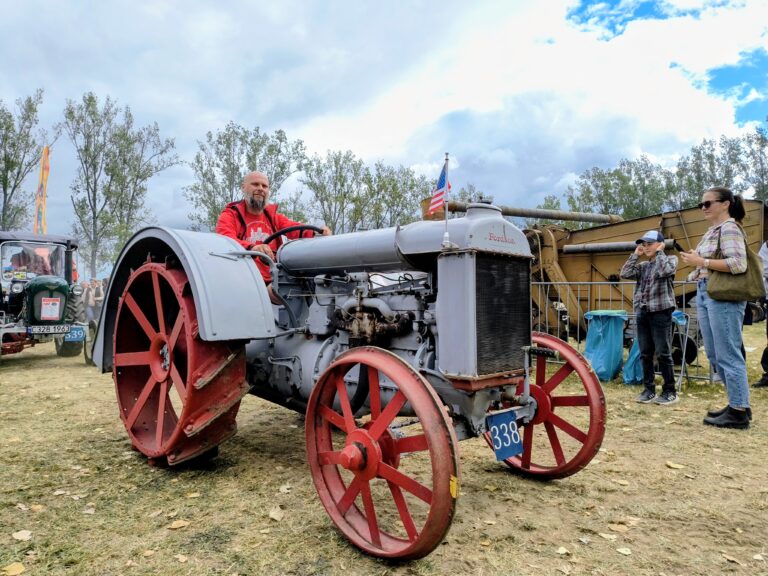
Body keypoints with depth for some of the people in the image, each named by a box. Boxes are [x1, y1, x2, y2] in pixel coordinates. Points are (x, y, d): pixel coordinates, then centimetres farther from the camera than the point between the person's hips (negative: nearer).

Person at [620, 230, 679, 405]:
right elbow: (624, 273, 3)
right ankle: (649, 389, 15)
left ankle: (669, 391, 8)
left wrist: (659, 252, -2)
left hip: (660, 312, -5)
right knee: (645, 354, 8)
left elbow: (664, 271, -17)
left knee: (663, 354, -2)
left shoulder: (670, 259, 4)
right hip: (642, 313, 5)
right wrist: (636, 255, 8)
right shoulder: (643, 265, 16)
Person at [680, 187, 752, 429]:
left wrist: (702, 262, -17)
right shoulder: (712, 230, 18)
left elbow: (738, 264, -19)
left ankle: (739, 412, 4)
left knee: (727, 355, -5)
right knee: (714, 354, 15)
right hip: (705, 294, 10)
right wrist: (695, 259, 7)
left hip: (723, 296, -10)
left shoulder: (729, 228, -9)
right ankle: (738, 404, 26)